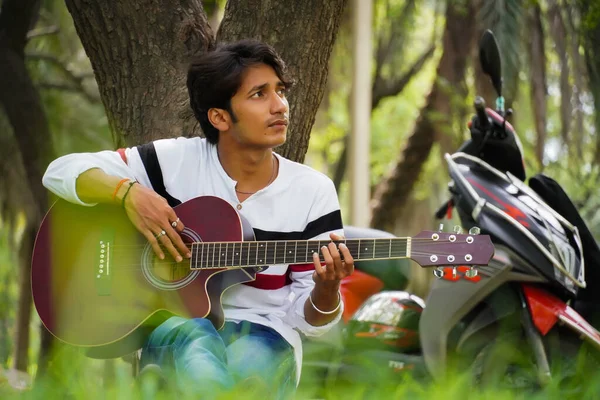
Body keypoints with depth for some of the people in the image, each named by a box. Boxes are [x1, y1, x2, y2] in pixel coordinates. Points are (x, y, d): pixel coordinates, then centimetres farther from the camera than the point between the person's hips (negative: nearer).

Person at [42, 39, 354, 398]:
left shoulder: (313, 191, 0)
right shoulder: (177, 160, -2)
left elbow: (309, 318, 2)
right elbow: (61, 171, -2)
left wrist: (327, 288, -23)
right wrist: (129, 192, -20)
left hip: (262, 333, 1)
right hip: (173, 324, 0)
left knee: (247, 363, -37)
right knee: (197, 337, -37)